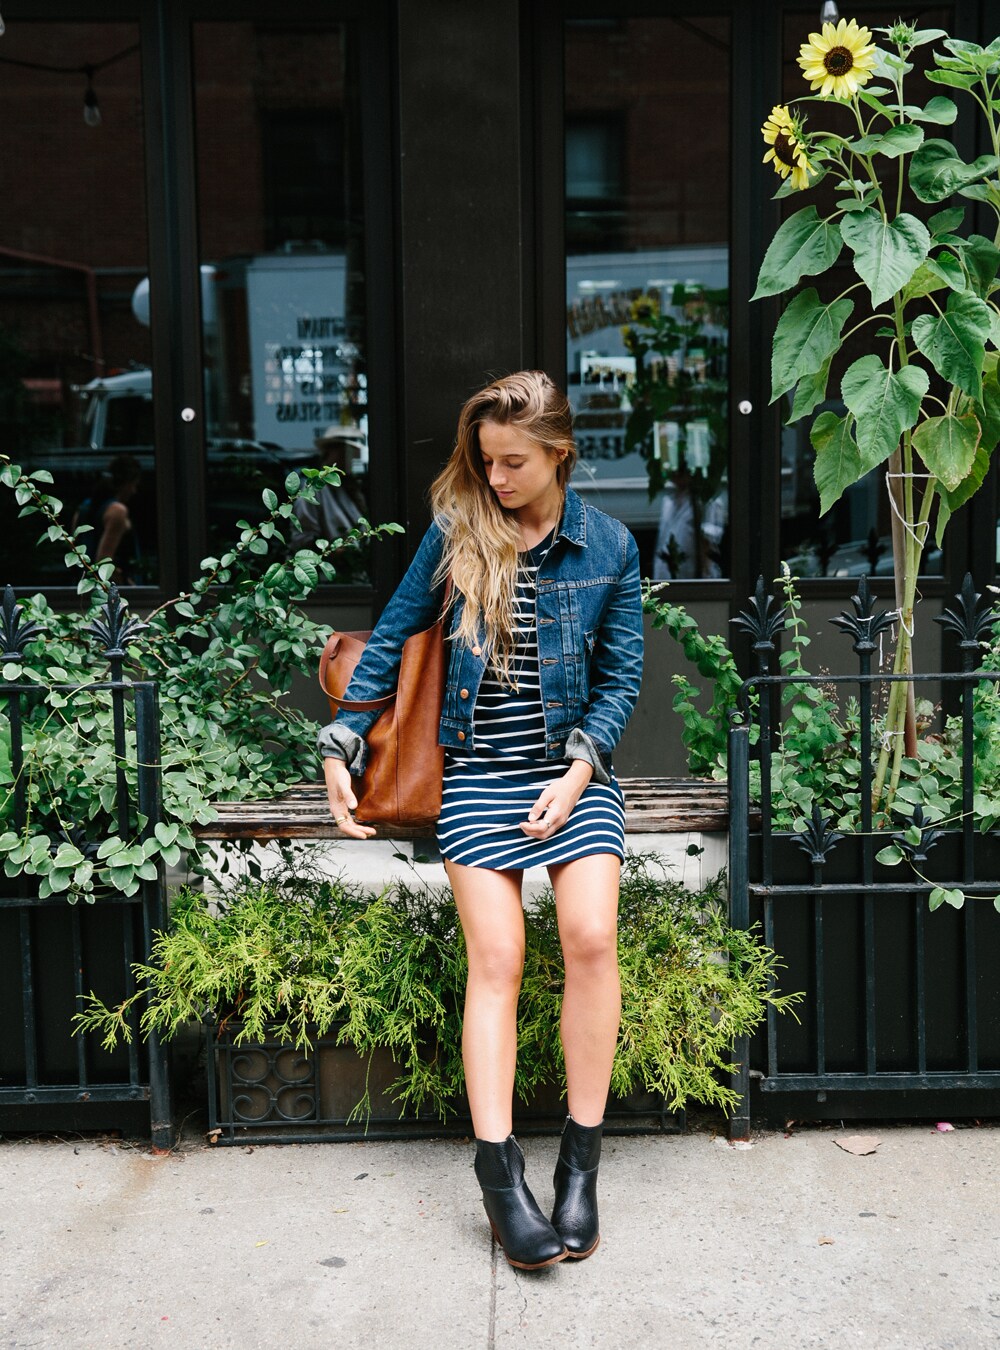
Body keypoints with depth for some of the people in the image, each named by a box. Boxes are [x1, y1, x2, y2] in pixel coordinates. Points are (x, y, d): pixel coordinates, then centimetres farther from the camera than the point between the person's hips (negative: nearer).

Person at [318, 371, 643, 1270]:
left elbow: (623, 678, 6)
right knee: (496, 961, -13)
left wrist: (579, 771, -7)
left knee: (592, 937, -19)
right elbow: (392, 638, 10)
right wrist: (341, 746, 3)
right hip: (478, 774, 0)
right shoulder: (457, 534, 4)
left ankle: (581, 1159, -6)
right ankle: (499, 1173, -9)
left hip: (574, 768, 0)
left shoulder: (609, 547, 4)